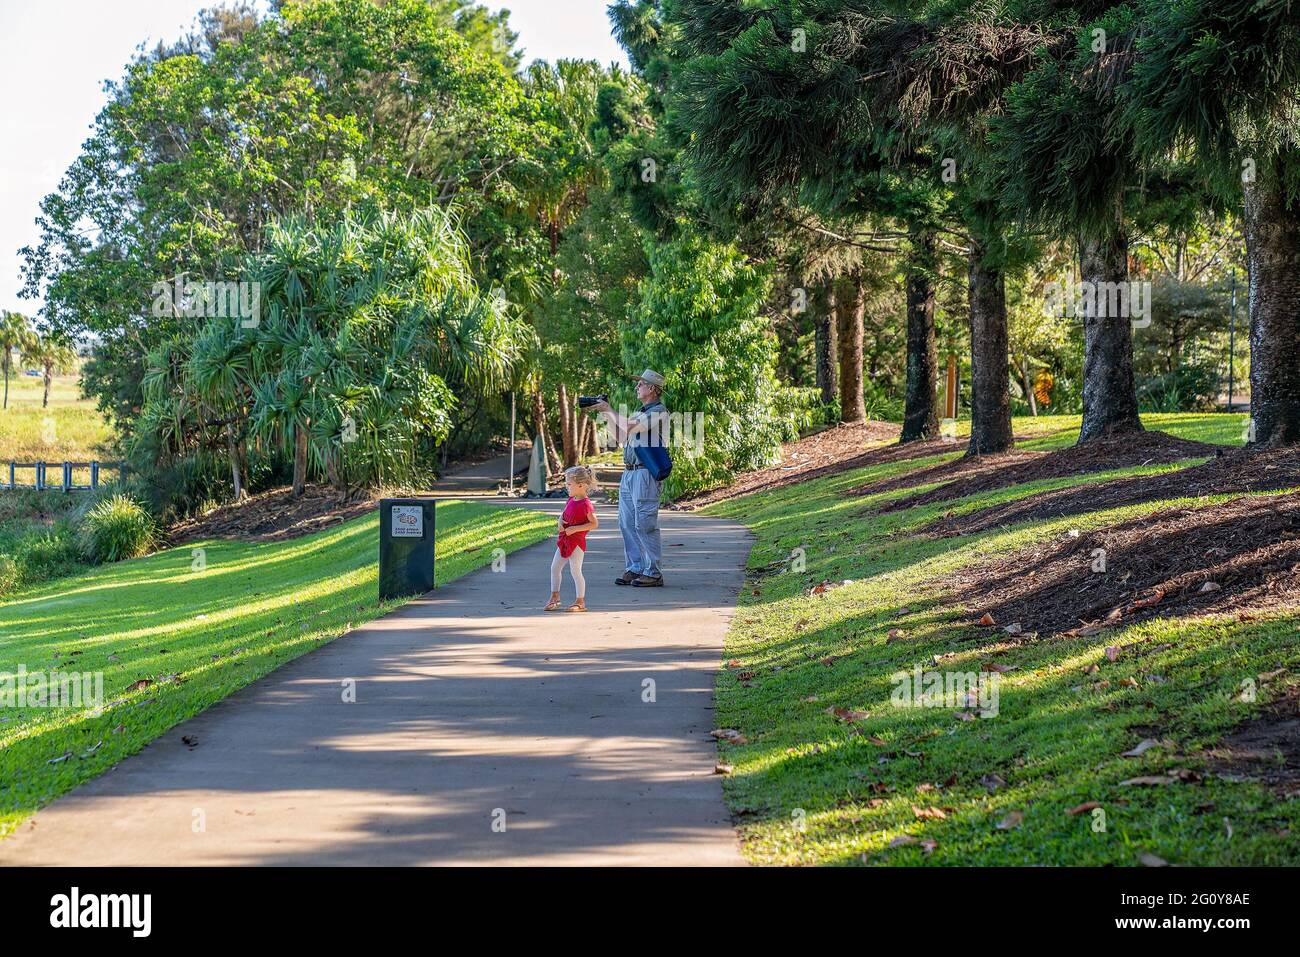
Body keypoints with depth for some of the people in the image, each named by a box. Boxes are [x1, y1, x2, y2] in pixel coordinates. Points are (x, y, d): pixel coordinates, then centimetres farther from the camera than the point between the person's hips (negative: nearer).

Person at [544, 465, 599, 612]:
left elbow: (594, 524, -19)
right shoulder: (570, 500, 8)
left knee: (575, 571, -2)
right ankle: (554, 598, 21)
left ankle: (581, 602, 9)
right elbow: (563, 515, 21)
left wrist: (574, 529, -22)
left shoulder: (585, 504, -18)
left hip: (576, 542, -9)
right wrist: (560, 522, -3)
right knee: (555, 567, 11)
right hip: (564, 540, 9)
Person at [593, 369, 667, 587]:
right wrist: (606, 413, 15)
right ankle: (634, 569, 14)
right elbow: (620, 437, 24)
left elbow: (628, 427, -19)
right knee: (627, 524, 9)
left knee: (645, 524, -9)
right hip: (629, 473, 10)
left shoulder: (659, 412, -10)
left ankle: (653, 573, -6)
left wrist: (609, 410, -7)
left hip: (645, 473, -10)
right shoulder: (641, 413, 20)